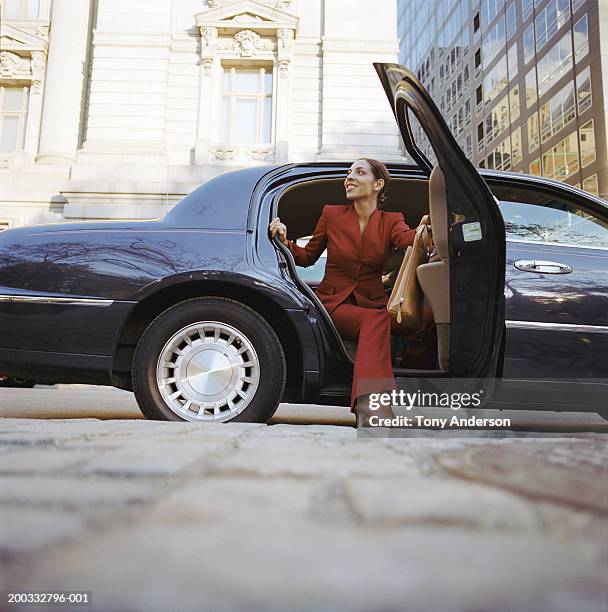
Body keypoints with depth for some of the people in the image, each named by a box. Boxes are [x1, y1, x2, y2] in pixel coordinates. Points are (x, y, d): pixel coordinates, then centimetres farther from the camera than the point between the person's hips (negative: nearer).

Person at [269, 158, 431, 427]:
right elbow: (308, 257, 13)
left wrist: (425, 228, -43)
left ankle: (367, 405, -50)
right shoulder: (332, 214, 7)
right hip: (334, 302, -1)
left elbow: (409, 239, -18)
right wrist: (285, 241, -8)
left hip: (372, 303, 2)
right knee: (376, 320, -34)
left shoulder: (391, 221, 7)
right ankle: (374, 405, -49)